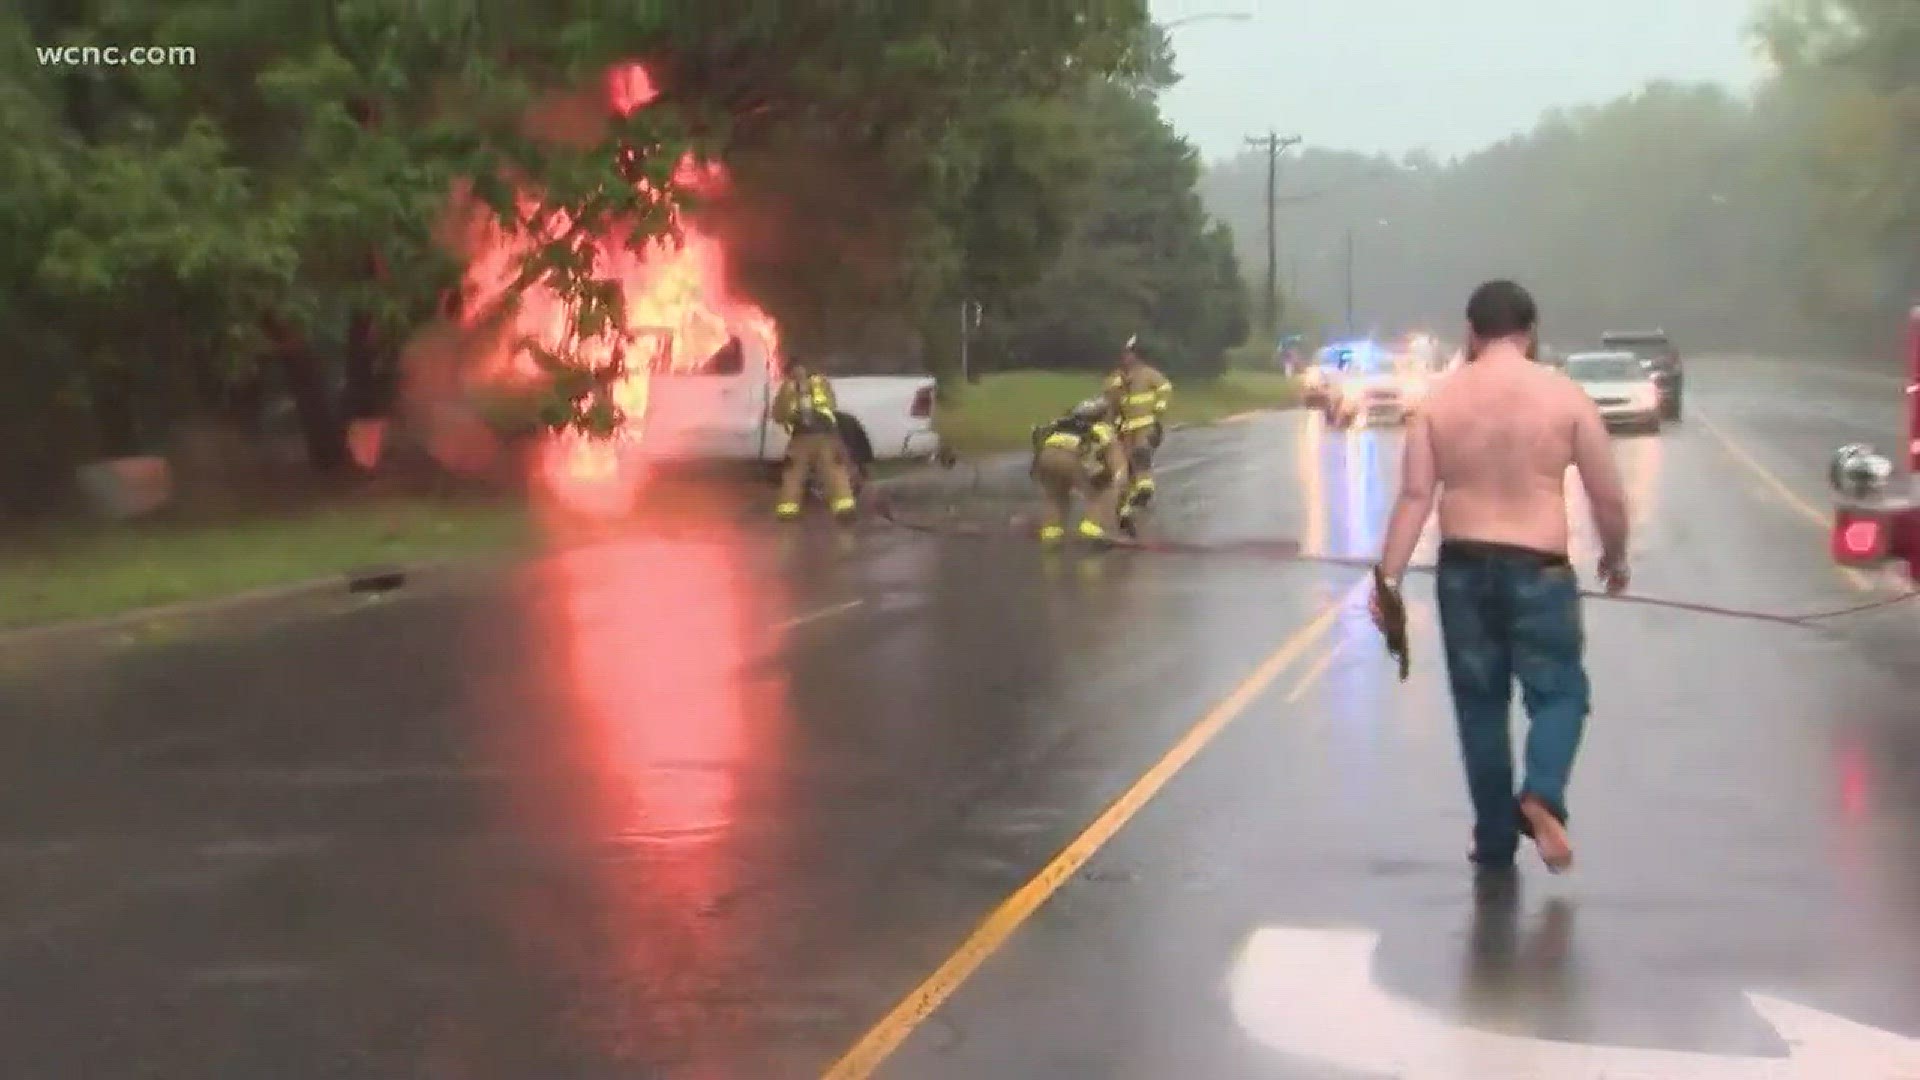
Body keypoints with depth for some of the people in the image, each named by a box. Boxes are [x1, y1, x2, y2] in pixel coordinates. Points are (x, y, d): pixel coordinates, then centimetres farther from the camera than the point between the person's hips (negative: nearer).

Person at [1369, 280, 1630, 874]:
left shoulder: (1440, 400, 1)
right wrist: (1615, 557, 17)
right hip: (1538, 569, -2)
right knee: (1559, 691, 10)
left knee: (1479, 704, 13)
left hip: (1463, 567, 2)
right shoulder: (1565, 396, -3)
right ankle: (1541, 796, -18)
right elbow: (1609, 497, -1)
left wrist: (1388, 579, -5)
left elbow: (1414, 496, -6)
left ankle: (1495, 841, 17)